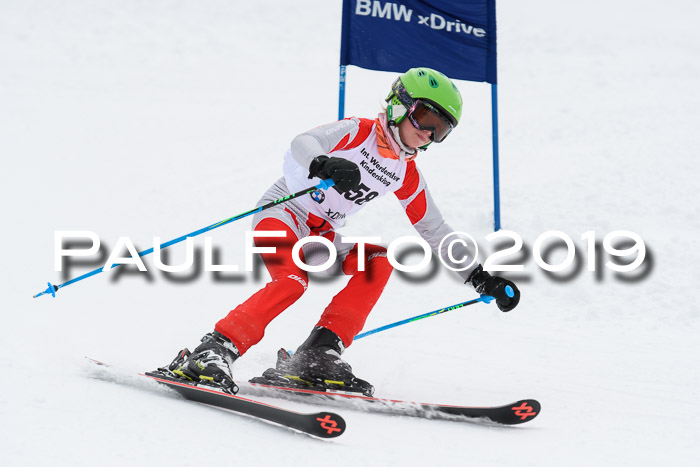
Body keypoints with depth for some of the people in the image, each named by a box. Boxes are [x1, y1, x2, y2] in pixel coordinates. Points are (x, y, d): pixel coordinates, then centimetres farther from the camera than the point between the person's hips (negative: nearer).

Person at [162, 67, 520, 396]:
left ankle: (318, 355, -19)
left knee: (379, 259, -14)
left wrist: (479, 276, 11)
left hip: (320, 239, 7)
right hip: (282, 212, -7)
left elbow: (435, 231, 17)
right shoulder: (358, 132, -10)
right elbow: (300, 147, -28)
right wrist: (323, 165, -52)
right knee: (292, 281, -31)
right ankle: (212, 353, -31)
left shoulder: (406, 174, 9)